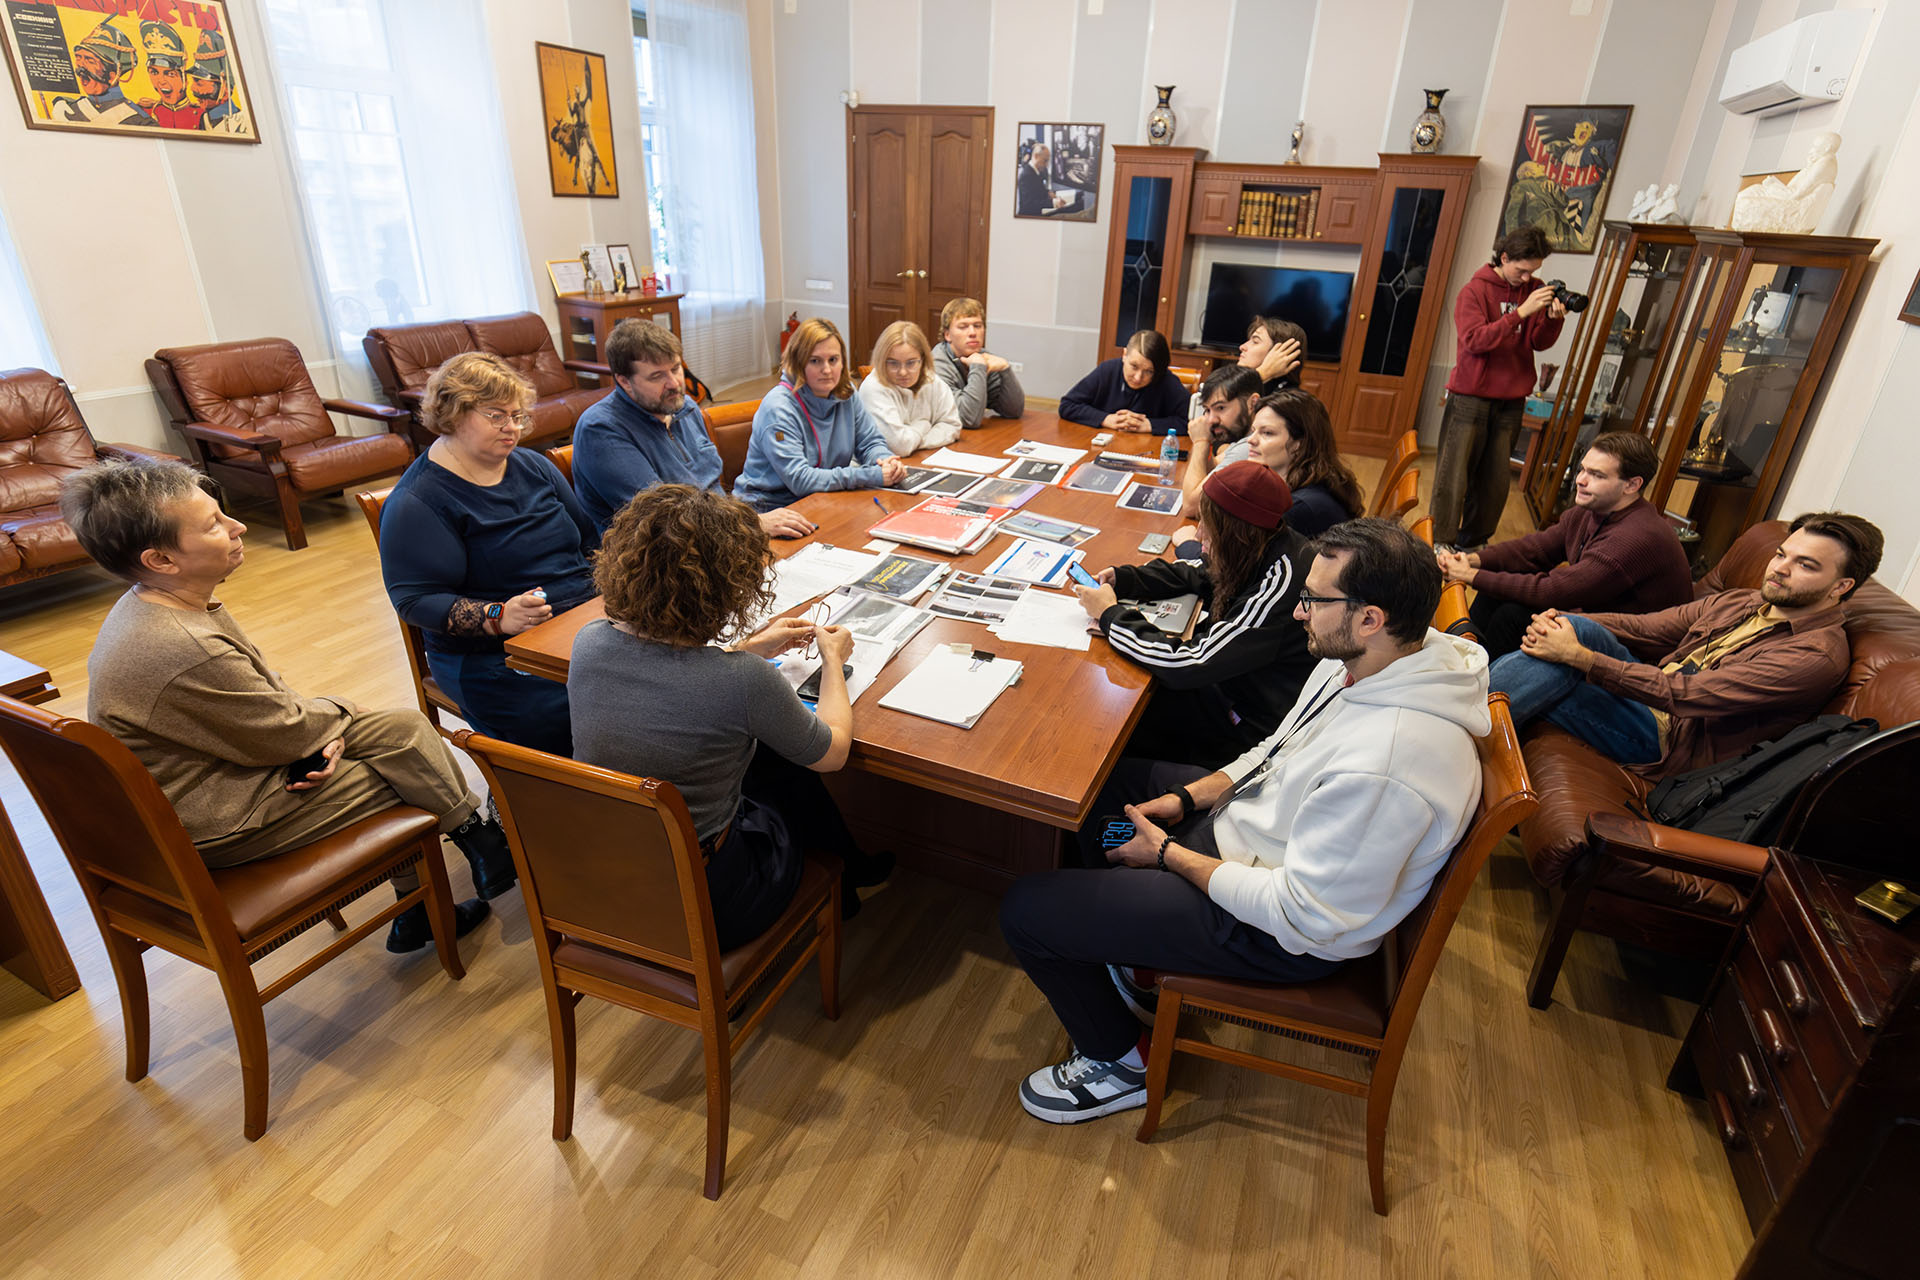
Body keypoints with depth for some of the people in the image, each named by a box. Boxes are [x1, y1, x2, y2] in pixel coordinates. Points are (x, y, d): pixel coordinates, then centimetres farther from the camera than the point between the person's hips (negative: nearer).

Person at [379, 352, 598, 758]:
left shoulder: (533, 466, 16)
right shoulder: (416, 503, -4)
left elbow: (590, 538, 24)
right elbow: (415, 600, -10)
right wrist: (498, 618, -25)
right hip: (491, 657, -6)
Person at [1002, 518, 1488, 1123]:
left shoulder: (1384, 767, -38)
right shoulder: (1365, 662, -9)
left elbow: (1306, 918, -29)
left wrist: (1170, 855, -18)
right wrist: (1187, 798, -2)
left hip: (1283, 936, -9)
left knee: (1026, 909, -10)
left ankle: (1122, 1064, 18)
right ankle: (1138, 958, 34)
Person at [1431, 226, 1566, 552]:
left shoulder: (1534, 290, 10)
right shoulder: (1474, 290, -4)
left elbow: (1540, 343, 6)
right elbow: (1475, 340, -17)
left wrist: (1553, 320, -14)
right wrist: (1521, 313, -23)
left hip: (1511, 399, 5)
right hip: (1471, 396, -5)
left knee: (1496, 477, 5)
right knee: (1455, 473, -4)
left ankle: (1473, 541, 16)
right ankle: (1441, 542, 1)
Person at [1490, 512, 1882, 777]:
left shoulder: (1818, 656, -13)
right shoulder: (1738, 603, 14)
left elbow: (1688, 694, -23)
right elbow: (1643, 627, 8)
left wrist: (1578, 655, -28)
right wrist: (1563, 622, -13)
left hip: (1667, 736, -7)